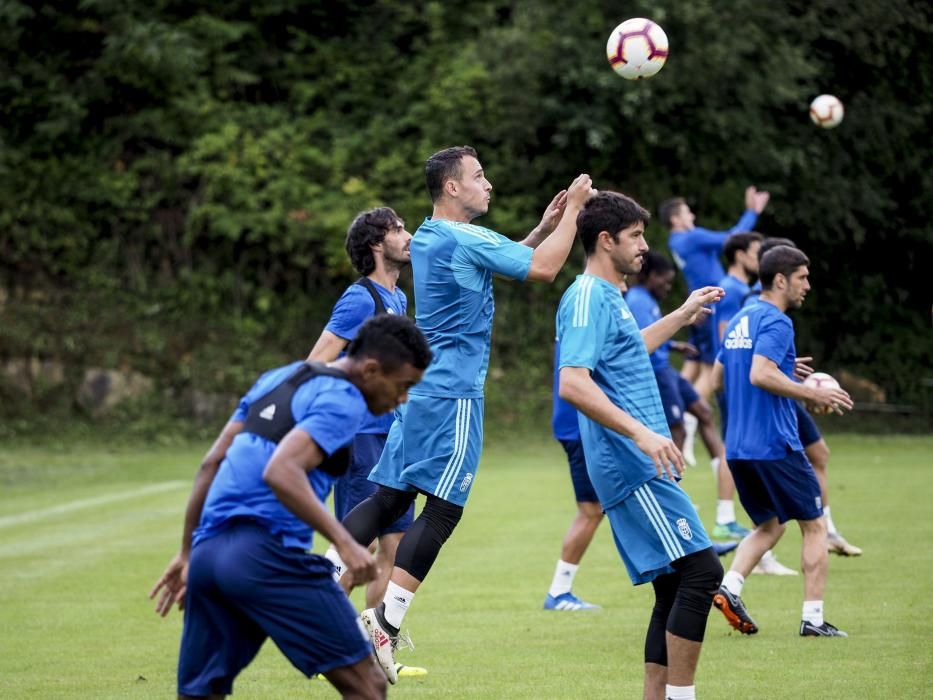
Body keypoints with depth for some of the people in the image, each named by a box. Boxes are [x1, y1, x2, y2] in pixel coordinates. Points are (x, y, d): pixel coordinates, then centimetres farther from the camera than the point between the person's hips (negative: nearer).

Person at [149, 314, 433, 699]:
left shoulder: (277, 378, 23)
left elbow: (211, 464, 23)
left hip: (207, 551, 8)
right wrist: (344, 542, -23)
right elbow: (280, 472, -19)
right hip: (268, 553, -8)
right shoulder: (342, 400, -4)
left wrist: (188, 554, 28)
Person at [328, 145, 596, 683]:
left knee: (389, 499, 9)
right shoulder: (466, 239, -13)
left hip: (420, 389, 9)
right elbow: (543, 268, -13)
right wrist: (572, 209, -3)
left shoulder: (428, 238, 16)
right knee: (441, 511, -7)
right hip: (454, 395, -9)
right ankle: (386, 622, -12)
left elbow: (508, 258, 30)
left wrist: (544, 227, 20)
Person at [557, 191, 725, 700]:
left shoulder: (607, 297, 19)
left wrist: (682, 317, 46)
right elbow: (573, 383, -25)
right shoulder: (588, 298, -12)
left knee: (674, 589, 8)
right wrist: (641, 433, -31)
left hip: (642, 468, 10)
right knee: (701, 570, -14)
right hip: (632, 466, -10)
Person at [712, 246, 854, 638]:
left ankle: (728, 587, -3)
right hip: (775, 445, -8)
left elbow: (719, 375, 24)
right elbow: (761, 374, -26)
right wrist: (814, 395, -18)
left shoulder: (739, 321, 15)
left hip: (738, 447, 8)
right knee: (814, 525, 4)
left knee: (769, 525, 19)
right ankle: (813, 618, 2)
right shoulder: (776, 322, -13)